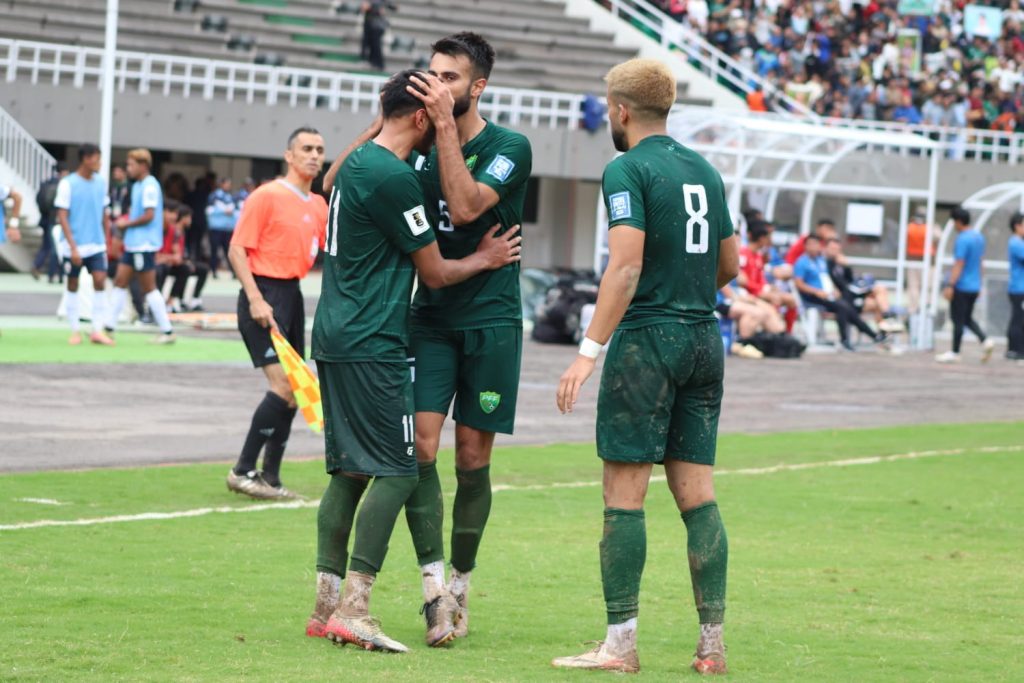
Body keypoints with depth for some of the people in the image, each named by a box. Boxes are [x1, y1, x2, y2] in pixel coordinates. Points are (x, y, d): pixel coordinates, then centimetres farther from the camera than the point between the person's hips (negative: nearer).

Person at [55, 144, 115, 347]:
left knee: (100, 281, -9)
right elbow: (62, 217, -11)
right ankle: (75, 331, 14)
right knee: (73, 285, 5)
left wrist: (106, 242, 12)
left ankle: (97, 331, -6)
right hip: (73, 246, -3)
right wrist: (73, 247, -17)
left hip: (96, 245, 3)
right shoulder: (67, 184, -9)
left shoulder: (101, 183, 6)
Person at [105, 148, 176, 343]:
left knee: (148, 289, -5)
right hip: (133, 244, 10)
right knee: (120, 281, 9)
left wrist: (127, 224, -11)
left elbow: (149, 215, -21)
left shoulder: (149, 186, -16)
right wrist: (125, 220, 7)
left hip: (144, 245, -10)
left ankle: (167, 331, 1)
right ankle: (110, 326, 13)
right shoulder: (137, 186, 14)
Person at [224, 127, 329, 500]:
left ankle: (270, 477, 15)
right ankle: (243, 471, -9)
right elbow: (237, 249, -11)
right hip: (264, 293, -8)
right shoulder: (268, 196, -9)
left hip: (293, 295, 8)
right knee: (282, 385, -16)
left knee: (291, 392, 7)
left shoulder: (319, 206, 12)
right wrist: (255, 299, -19)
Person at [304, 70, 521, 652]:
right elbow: (435, 273, -7)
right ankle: (353, 609, -13)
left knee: (348, 470, 11)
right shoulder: (394, 177, -15)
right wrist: (485, 258, 11)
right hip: (372, 346, -10)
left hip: (335, 337, 10)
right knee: (398, 470, -8)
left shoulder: (356, 163, 14)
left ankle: (327, 606, 10)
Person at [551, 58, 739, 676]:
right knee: (697, 492, 7)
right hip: (704, 340, 7)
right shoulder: (705, 170, 13)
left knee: (624, 493, -3)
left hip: (647, 340, -7)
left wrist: (590, 349, -19)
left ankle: (621, 643, -4)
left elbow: (627, 266, -18)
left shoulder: (628, 170, -8)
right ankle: (713, 643, 4)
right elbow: (729, 265, 19)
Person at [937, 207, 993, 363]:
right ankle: (985, 340, -1)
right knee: (967, 318, 18)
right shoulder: (979, 237, 10)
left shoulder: (963, 240, -17)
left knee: (958, 320, 0)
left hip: (962, 286, -8)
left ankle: (954, 353, 7)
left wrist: (950, 285, -21)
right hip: (975, 286, 8)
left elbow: (959, 264, -21)